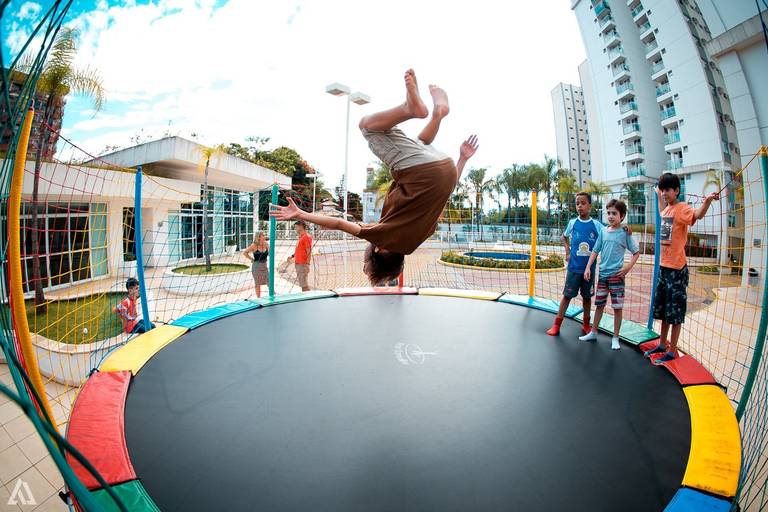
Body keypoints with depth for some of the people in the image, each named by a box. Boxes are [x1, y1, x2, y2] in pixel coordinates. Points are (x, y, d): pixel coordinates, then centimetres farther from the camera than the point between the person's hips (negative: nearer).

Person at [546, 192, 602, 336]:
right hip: (574, 267, 0)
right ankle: (557, 324, 10)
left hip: (589, 268, 0)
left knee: (587, 296, 13)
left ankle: (586, 324, 29)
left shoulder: (596, 224, -3)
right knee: (567, 295, 3)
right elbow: (564, 236, 17)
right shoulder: (572, 222, 0)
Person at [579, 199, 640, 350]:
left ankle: (615, 338, 16)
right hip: (602, 274, 4)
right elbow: (595, 251, 7)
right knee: (599, 304, 14)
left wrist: (628, 267, -12)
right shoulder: (603, 231, 5)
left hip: (616, 275, -3)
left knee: (617, 307, 4)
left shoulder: (625, 233, -5)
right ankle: (593, 333, 26)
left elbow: (636, 252, 1)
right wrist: (588, 268, 0)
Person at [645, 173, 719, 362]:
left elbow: (698, 215, -36)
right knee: (663, 310, 18)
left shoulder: (682, 208, -13)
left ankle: (671, 352, 13)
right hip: (664, 266, 8)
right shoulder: (668, 209, 10)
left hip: (677, 269, -8)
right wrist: (658, 196, 37)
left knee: (675, 312, 2)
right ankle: (662, 345, 31)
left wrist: (707, 201, -54)